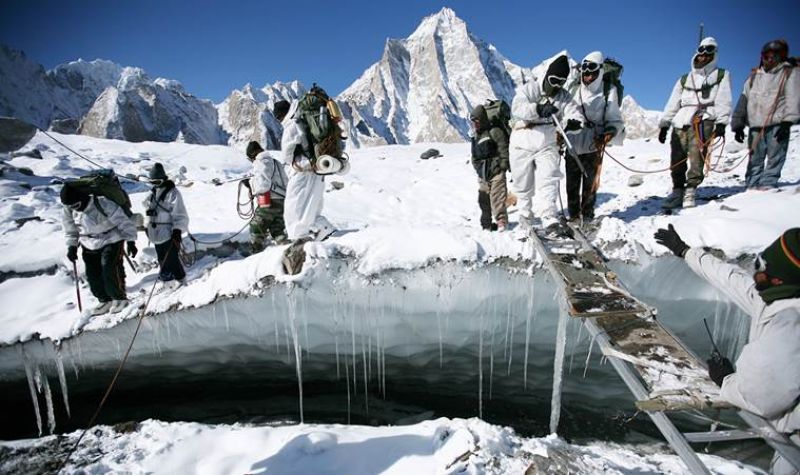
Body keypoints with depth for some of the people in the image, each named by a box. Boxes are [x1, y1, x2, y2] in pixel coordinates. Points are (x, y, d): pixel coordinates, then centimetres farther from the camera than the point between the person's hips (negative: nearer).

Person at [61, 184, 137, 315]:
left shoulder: (103, 204, -24)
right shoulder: (69, 210, -5)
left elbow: (124, 222, -19)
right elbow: (70, 229, 14)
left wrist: (131, 241, -19)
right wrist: (72, 245, 9)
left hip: (111, 241, -6)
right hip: (89, 245, 6)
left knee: (110, 270, -16)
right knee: (93, 275, 5)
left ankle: (120, 298, 1)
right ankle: (105, 300, 21)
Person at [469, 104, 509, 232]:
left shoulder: (494, 131, -7)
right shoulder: (476, 136, 16)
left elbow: (504, 149, -11)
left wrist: (503, 166, -13)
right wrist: (477, 167, 10)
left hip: (496, 171, -7)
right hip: (483, 174, 7)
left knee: (497, 197, -8)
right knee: (483, 198, 9)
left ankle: (501, 220, 4)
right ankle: (486, 222, 19)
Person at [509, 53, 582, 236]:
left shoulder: (564, 97, 3)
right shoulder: (528, 89, -6)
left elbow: (576, 116, -7)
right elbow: (517, 108, -25)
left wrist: (573, 123, -32)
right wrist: (538, 109, -43)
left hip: (547, 146, 2)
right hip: (523, 145, -1)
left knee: (548, 180, -18)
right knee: (523, 185, 9)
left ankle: (549, 218, -24)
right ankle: (525, 216, 28)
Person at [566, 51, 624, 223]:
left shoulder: (608, 93, 2)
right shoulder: (574, 91, 8)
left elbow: (616, 121, 3)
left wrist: (609, 132, -16)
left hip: (593, 148, -2)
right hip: (572, 147, 2)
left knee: (590, 186, 2)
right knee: (572, 185, 7)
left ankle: (588, 218, 14)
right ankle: (574, 216, 20)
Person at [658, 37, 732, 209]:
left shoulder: (721, 75, 17)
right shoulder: (684, 79, 26)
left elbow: (723, 101, 4)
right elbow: (672, 104, 19)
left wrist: (721, 122, -10)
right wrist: (664, 125, 9)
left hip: (703, 121, -3)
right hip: (680, 123, 3)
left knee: (696, 156, -18)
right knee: (677, 159, -4)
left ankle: (690, 191, -15)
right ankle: (677, 191, 3)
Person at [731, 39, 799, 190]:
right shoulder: (754, 76, 19)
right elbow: (743, 101, 17)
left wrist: (788, 121, -16)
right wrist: (738, 125, 9)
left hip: (777, 125, -3)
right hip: (756, 126, 3)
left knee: (775, 158, -6)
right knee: (754, 161, 4)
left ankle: (767, 186, -6)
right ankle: (751, 188, 6)